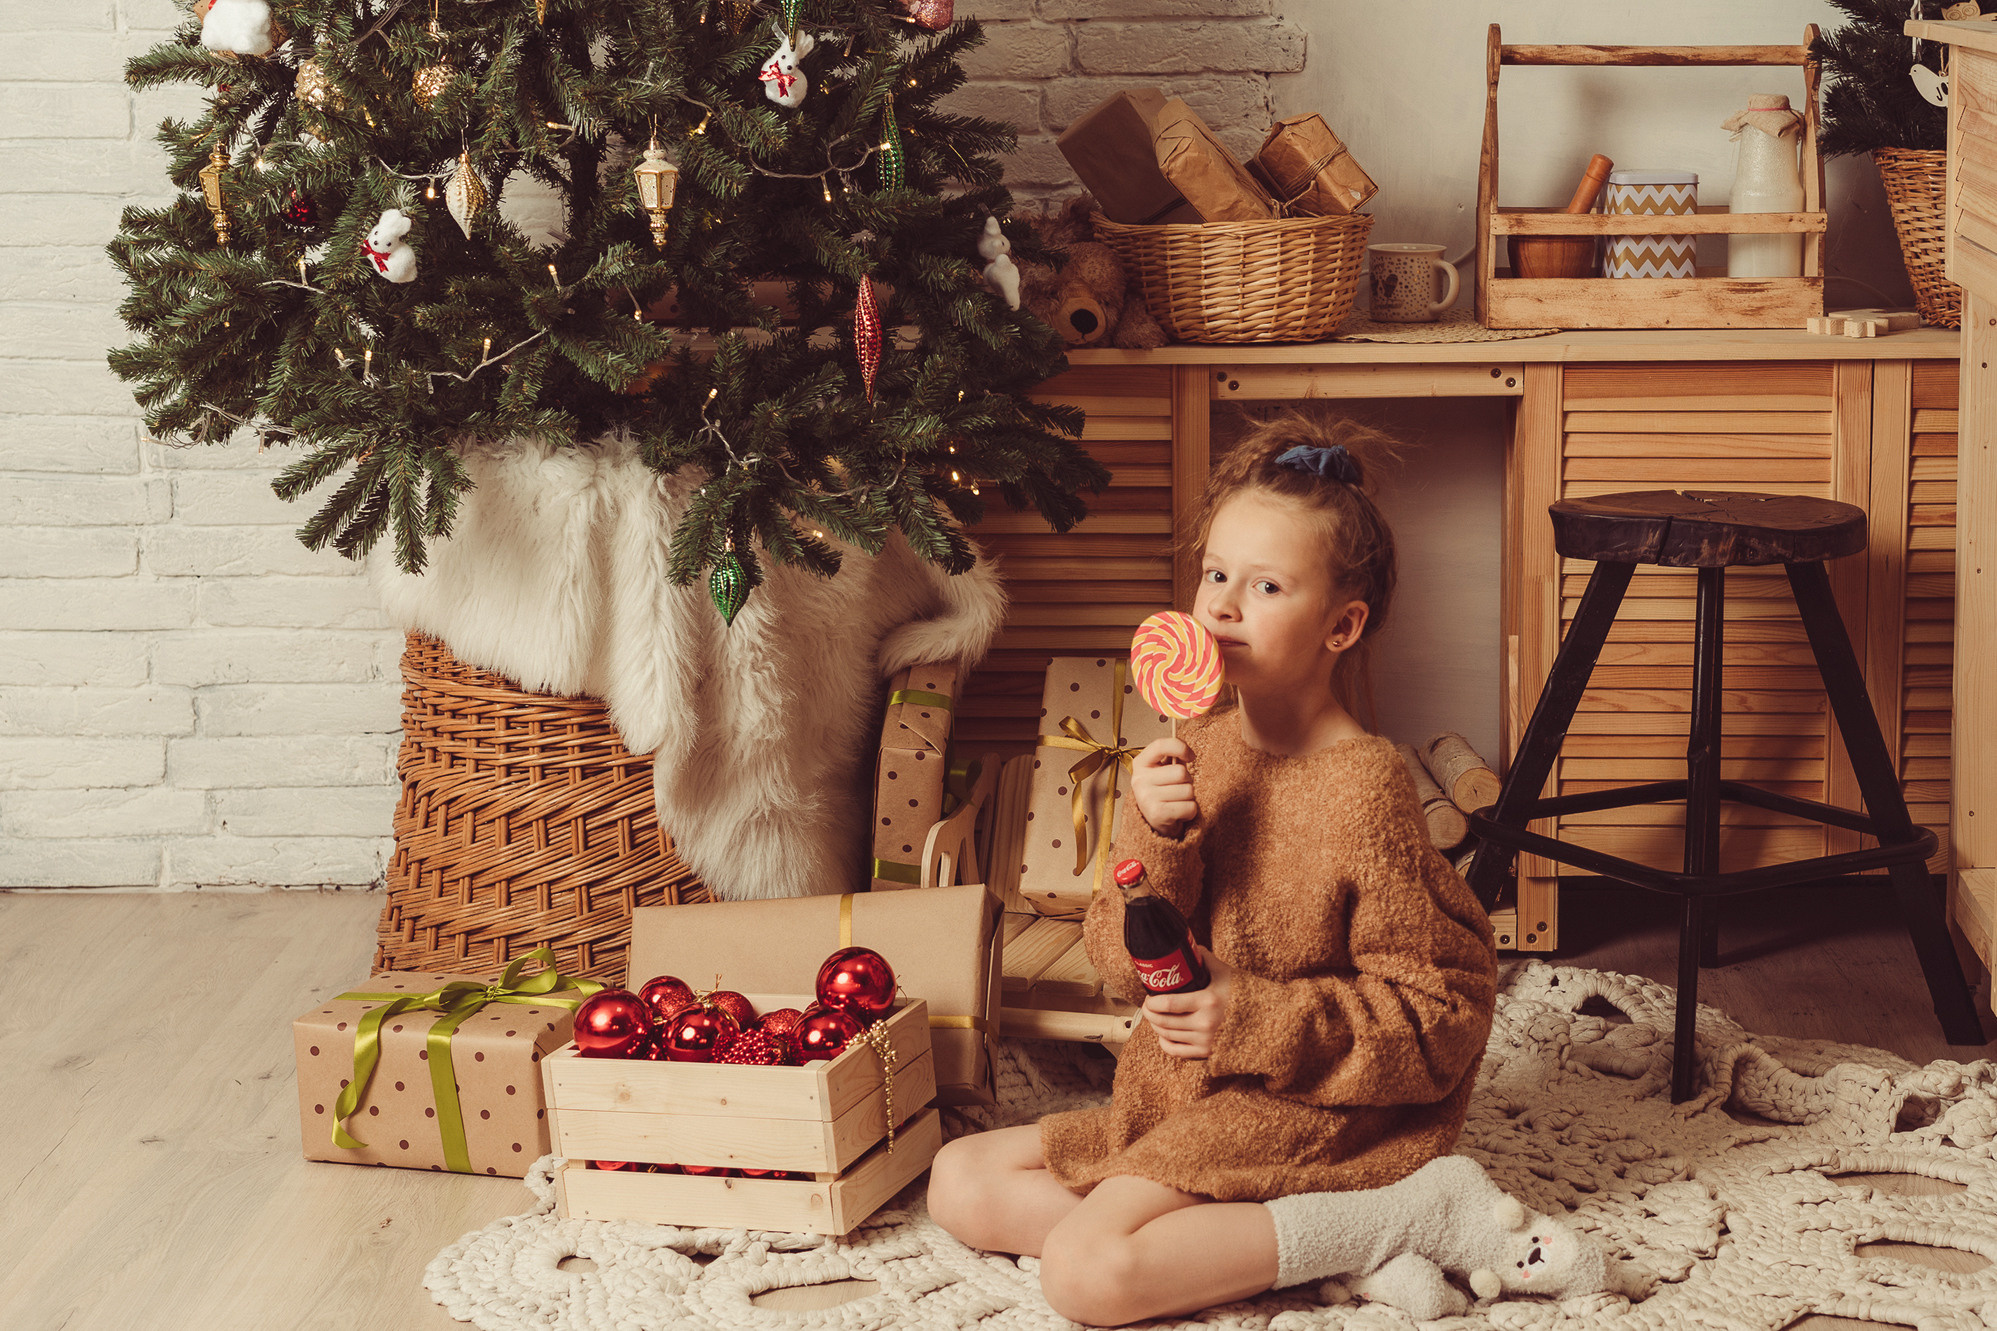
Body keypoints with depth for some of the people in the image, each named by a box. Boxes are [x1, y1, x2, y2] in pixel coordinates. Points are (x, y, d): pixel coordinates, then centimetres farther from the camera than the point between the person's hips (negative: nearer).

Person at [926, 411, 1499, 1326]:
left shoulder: (1364, 788, -16)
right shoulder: (1188, 757, 3)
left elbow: (1442, 1010, -14)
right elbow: (1125, 968, 1)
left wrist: (1253, 1020, -19)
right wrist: (1155, 839, -18)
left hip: (1294, 1109, -8)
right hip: (1171, 1104, 8)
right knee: (960, 1184, 3)